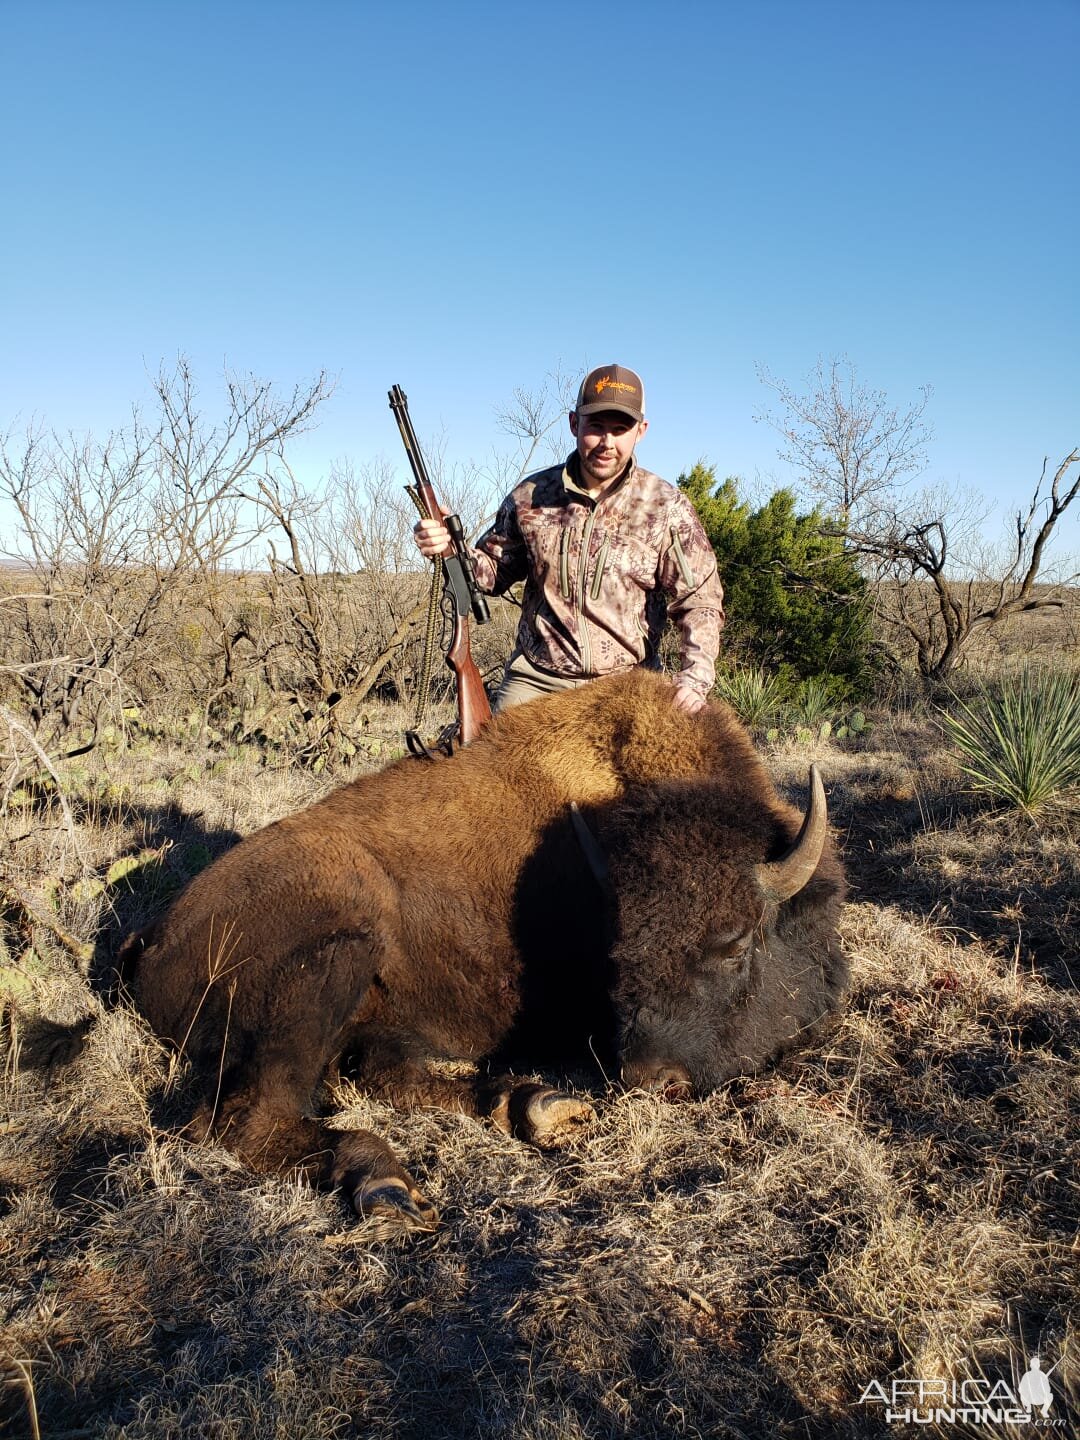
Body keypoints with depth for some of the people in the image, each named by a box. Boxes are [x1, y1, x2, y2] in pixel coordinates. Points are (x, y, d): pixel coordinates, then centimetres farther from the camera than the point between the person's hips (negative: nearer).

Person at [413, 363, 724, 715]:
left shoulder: (667, 508, -4)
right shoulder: (531, 496, 2)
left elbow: (699, 600, -6)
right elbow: (495, 570, 14)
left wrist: (695, 677, -22)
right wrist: (451, 550, -8)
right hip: (536, 681, 2)